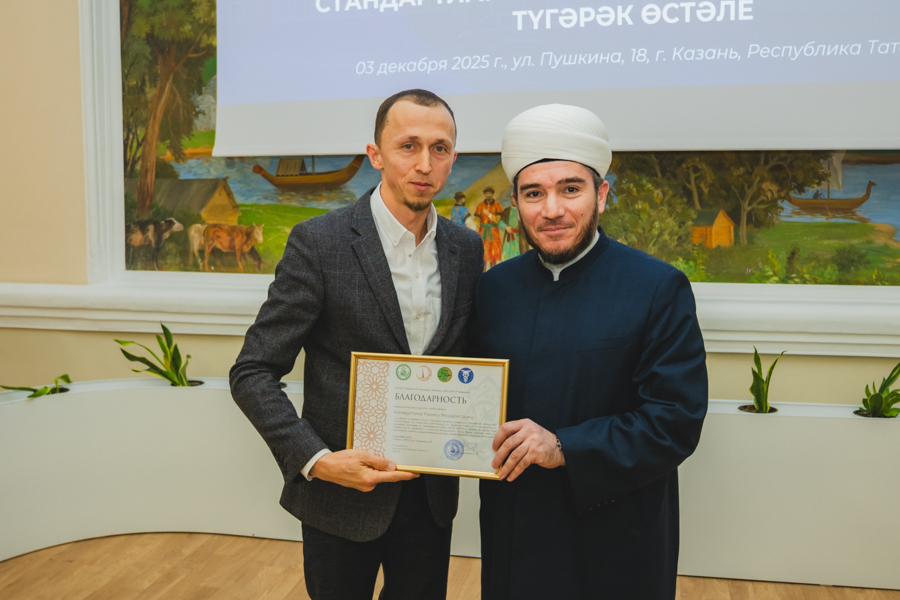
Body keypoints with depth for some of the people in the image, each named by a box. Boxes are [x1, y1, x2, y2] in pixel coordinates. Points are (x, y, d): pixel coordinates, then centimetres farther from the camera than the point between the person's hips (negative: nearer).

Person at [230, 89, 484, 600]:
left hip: (431, 494, 4)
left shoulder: (466, 249, 0)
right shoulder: (319, 243, -14)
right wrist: (316, 460, -23)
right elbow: (253, 374, -12)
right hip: (342, 492, -4)